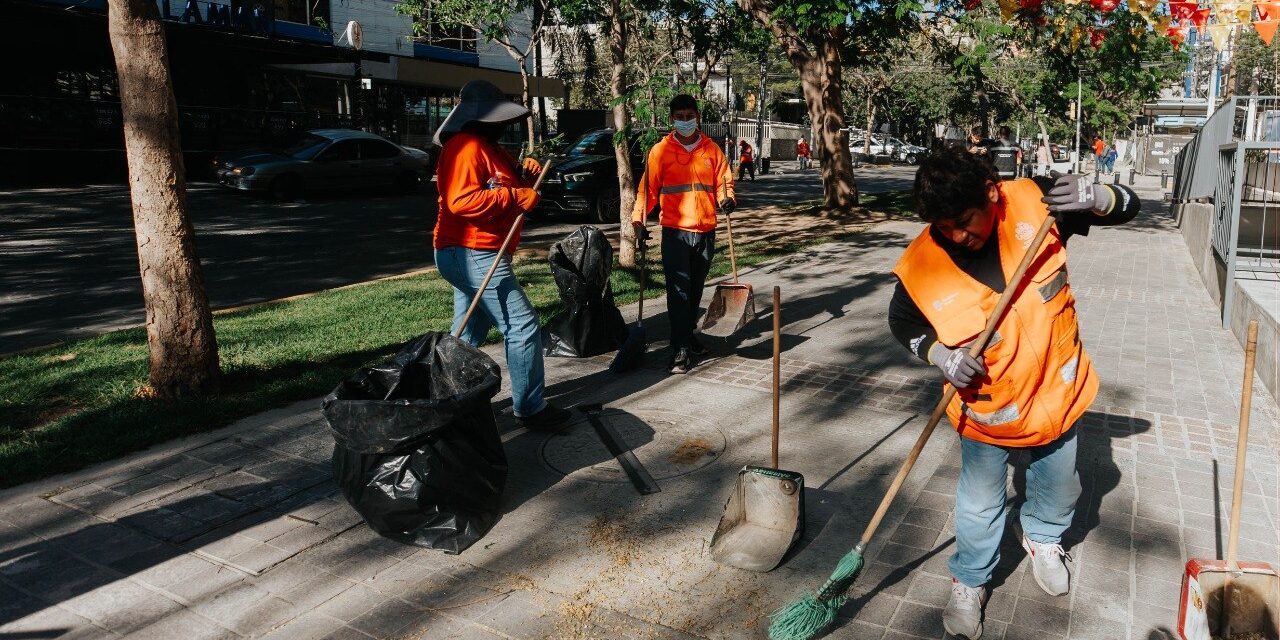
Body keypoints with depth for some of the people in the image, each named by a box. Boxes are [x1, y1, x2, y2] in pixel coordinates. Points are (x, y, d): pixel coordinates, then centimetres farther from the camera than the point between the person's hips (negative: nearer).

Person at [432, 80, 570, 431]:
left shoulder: (488, 147, 19)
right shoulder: (466, 146, -15)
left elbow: (501, 184, 27)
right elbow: (461, 200, -26)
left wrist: (524, 173, 6)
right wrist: (517, 197, -23)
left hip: (471, 255, 11)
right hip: (474, 254, -11)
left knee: (467, 335, 16)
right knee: (523, 326, -8)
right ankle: (530, 409, -1)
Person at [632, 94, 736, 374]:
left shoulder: (712, 149, 8)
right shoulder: (661, 151, 0)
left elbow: (724, 180, 11)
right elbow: (648, 188, -2)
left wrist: (727, 198, -11)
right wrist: (638, 218, -15)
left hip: (706, 231, 3)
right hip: (675, 232, -3)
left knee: (696, 288, 14)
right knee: (678, 290, -8)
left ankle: (688, 334, 31)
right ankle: (681, 349, -6)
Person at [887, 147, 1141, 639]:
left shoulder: (1034, 202, -19)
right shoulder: (922, 262, -22)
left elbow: (1127, 206, -7)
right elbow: (902, 322, -4)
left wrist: (1095, 197, -30)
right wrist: (939, 354, -22)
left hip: (1055, 385, 2)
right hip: (984, 402, -2)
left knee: (1058, 483, 23)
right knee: (980, 501, 11)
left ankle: (1043, 538, 55)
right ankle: (970, 582, 36)